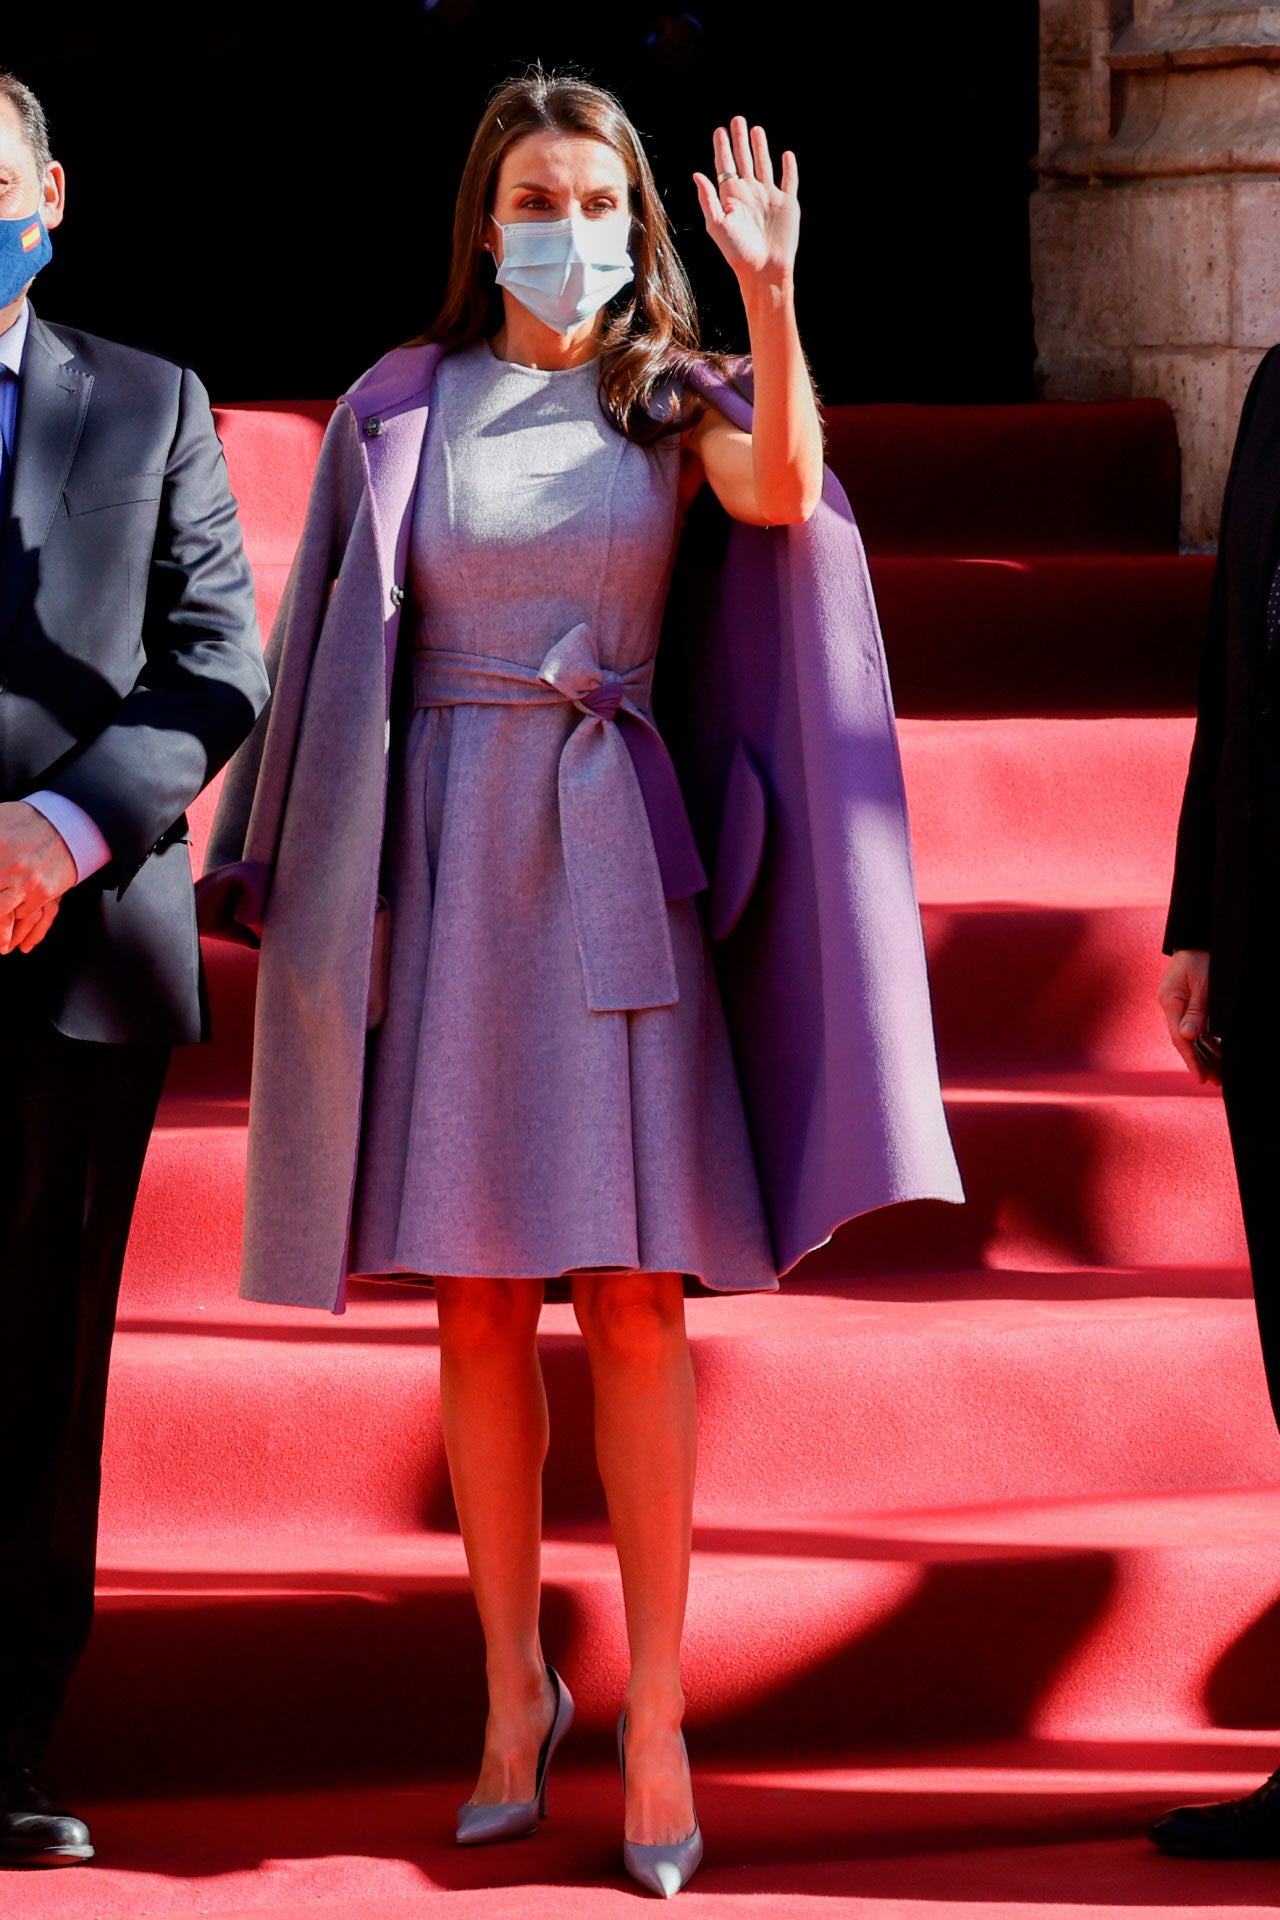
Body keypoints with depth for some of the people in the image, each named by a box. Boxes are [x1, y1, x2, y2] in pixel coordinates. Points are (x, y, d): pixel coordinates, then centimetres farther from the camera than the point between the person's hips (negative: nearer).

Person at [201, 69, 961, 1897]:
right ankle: (516, 1692, 13)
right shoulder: (401, 412, 8)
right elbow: (341, 655, 7)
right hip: (445, 868, 1)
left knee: (636, 1304, -6)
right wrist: (303, 907, 1)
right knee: (479, 1306, 3)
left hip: (613, 868, -1)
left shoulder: (673, 405, 6)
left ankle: (655, 1714, -1)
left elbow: (783, 494, -16)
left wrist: (769, 293, -29)